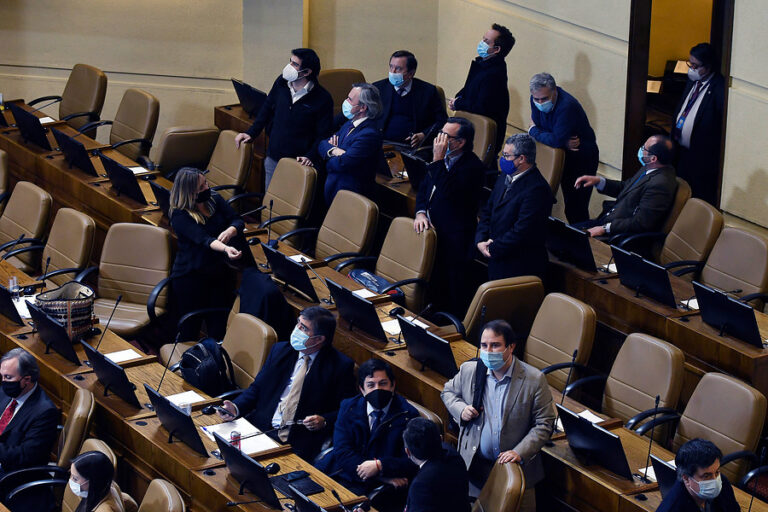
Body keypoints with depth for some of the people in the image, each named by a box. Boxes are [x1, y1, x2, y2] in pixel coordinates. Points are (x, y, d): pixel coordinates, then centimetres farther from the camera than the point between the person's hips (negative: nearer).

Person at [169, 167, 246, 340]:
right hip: (191, 276, -5)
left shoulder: (215, 200, 3)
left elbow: (237, 221, -2)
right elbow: (203, 239, -28)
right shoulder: (179, 215, -15)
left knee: (219, 329, 3)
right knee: (190, 329, 0)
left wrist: (230, 231, -26)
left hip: (220, 272, 5)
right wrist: (226, 248, -47)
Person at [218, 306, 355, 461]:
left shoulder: (341, 366, 0)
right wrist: (235, 408, -2)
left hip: (300, 442, -5)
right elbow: (257, 388, 16)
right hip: (263, 429, 5)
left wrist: (324, 421, -15)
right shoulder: (280, 350, 14)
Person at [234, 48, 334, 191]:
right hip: (273, 158, 5)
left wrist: (309, 158, -22)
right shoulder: (281, 83, 0)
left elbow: (323, 135, -10)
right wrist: (251, 133, 11)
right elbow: (267, 109, 17)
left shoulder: (322, 98, -15)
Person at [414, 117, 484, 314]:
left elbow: (448, 193, -29)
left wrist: (438, 161, -24)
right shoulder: (445, 158, 10)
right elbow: (423, 188, 17)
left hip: (454, 240, -7)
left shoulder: (472, 167, -17)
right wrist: (420, 213, -1)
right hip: (432, 229, 8)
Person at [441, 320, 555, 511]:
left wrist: (520, 453, -19)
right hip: (474, 466, 2)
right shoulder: (469, 370, -3)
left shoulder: (534, 379, -13)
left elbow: (544, 424, -9)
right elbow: (449, 391, 17)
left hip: (517, 466, -2)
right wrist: (461, 410, -5)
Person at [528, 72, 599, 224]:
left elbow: (556, 140, -36)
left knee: (576, 207, -9)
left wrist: (533, 131, -17)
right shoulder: (536, 100, -8)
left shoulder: (567, 106, -32)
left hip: (583, 157, -7)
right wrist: (563, 142, -22)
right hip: (563, 154, 7)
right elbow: (537, 127, -4)